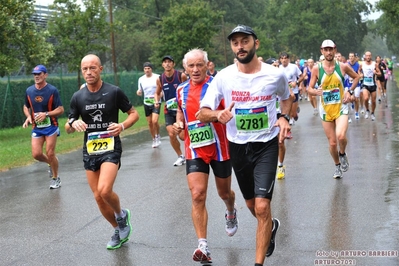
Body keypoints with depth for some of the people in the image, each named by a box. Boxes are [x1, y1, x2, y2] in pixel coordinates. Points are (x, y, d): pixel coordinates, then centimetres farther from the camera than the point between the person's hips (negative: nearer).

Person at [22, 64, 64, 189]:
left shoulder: (52, 90, -10)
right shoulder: (29, 91, 4)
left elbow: (60, 110, -9)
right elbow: (26, 107, 18)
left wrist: (46, 114, -23)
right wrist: (28, 117, -3)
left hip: (50, 126, -4)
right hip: (36, 127, 4)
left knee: (50, 154, -4)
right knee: (36, 154, -3)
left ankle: (55, 178, 16)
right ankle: (51, 164, 29)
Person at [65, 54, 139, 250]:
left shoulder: (114, 92, -7)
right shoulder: (77, 97, 3)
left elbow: (134, 113, 3)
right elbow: (68, 128, 9)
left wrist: (122, 126, -17)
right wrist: (73, 124, -15)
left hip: (111, 148, -4)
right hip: (89, 151, 5)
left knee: (104, 190, -24)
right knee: (98, 197, 8)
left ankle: (121, 215, 9)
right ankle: (119, 230, 29)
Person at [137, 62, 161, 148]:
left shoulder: (157, 77, -6)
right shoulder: (141, 79, 4)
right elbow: (140, 92, 13)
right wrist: (138, 92, -12)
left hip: (156, 102, -4)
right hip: (147, 103, 4)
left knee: (154, 121, -18)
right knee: (150, 123, 7)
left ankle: (157, 136, 7)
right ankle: (154, 139, 24)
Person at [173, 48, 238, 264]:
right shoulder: (181, 90, 3)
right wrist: (179, 123, 0)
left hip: (219, 148, -2)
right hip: (194, 150, 2)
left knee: (224, 193, 17)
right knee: (197, 196, -11)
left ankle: (231, 213, 54)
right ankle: (203, 246, -10)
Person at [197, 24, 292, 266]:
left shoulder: (276, 75, -9)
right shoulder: (224, 77, -9)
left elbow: (286, 98, 14)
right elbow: (202, 113, -6)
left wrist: (285, 118, -6)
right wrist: (217, 114, -28)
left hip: (266, 145, -2)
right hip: (237, 146, 2)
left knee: (262, 206, -14)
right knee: (252, 204, 19)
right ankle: (271, 226, 52)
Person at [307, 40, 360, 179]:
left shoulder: (343, 66, -5)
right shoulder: (316, 69, -5)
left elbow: (356, 77, 13)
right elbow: (309, 89, -2)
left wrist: (350, 91, 0)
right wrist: (316, 91, -25)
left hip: (341, 107, -1)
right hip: (325, 109, 1)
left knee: (341, 136, -24)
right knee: (332, 143, 6)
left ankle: (342, 154, 9)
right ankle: (337, 166, 31)